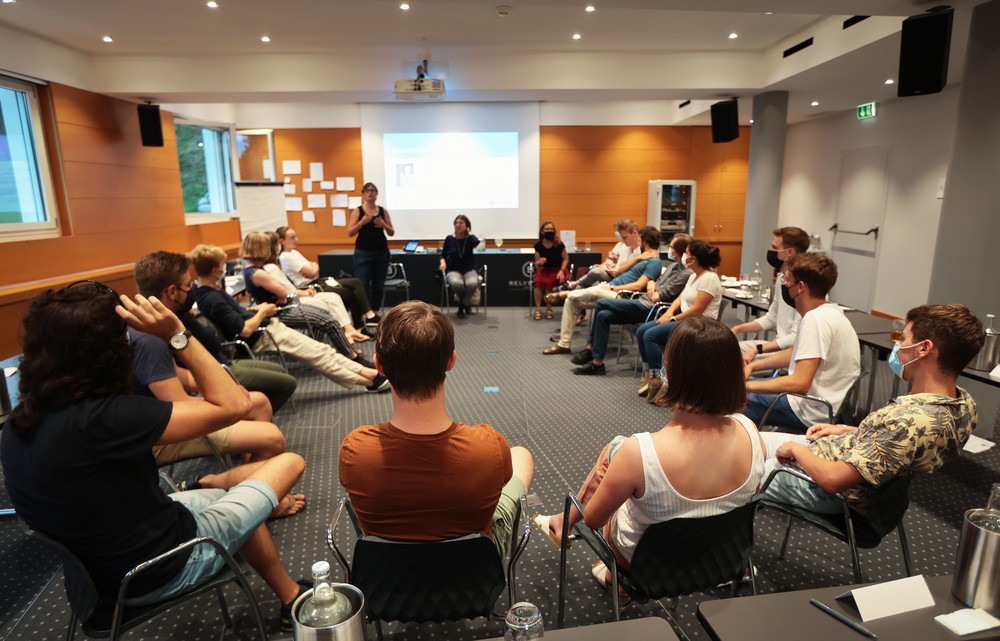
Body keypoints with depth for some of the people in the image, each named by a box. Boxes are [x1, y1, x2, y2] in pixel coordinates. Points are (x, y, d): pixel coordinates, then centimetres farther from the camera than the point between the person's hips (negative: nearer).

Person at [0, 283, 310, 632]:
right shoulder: (101, 417, -35)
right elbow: (232, 404, -28)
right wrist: (175, 334, -26)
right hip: (158, 570, -8)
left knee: (239, 501, 28)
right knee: (289, 463, 5)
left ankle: (290, 597, 37)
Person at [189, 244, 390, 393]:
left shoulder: (207, 292, 7)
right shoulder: (212, 299, -23)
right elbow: (246, 330, -24)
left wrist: (255, 309, 5)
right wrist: (262, 312, -9)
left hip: (266, 328, 10)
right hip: (260, 337, -10)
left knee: (320, 349, 5)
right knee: (317, 353, -4)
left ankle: (364, 372, 7)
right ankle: (369, 380, 6)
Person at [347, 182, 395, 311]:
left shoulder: (383, 211, 8)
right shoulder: (358, 211, 2)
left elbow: (392, 233, 8)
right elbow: (350, 232, -3)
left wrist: (384, 225, -11)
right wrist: (362, 222, -17)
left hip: (381, 252, 3)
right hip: (363, 253, -2)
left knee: (379, 285, 5)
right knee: (362, 285, -9)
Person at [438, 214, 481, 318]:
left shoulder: (470, 238, 1)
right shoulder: (449, 239, 3)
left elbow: (476, 243, -24)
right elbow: (443, 255, 11)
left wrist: (469, 233, -8)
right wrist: (443, 262, -10)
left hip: (469, 270, 0)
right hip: (453, 270, 0)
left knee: (472, 283, -36)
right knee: (456, 283, -37)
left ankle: (462, 306, -5)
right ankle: (466, 303, -3)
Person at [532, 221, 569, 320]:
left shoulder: (559, 244, -12)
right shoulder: (538, 245, -5)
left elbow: (566, 259, -3)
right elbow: (536, 264, 0)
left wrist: (561, 271, -18)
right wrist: (539, 263, -25)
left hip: (557, 269, -2)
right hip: (544, 269, 2)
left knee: (549, 282, -32)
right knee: (538, 282, -30)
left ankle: (549, 308, -12)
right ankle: (538, 309, -20)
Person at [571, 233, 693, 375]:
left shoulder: (686, 273, -13)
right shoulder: (674, 266, 17)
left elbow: (656, 298, -15)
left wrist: (653, 292, 5)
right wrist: (651, 284, 1)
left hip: (648, 308, -9)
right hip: (642, 301, 9)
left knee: (601, 304, -13)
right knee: (603, 315, -8)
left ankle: (591, 349, -2)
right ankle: (597, 362, -5)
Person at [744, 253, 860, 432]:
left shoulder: (816, 319, -25)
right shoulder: (826, 311, 6)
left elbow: (799, 383, -29)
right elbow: (796, 353, 20)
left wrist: (747, 385, -20)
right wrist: (752, 366, 10)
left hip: (813, 413, -10)